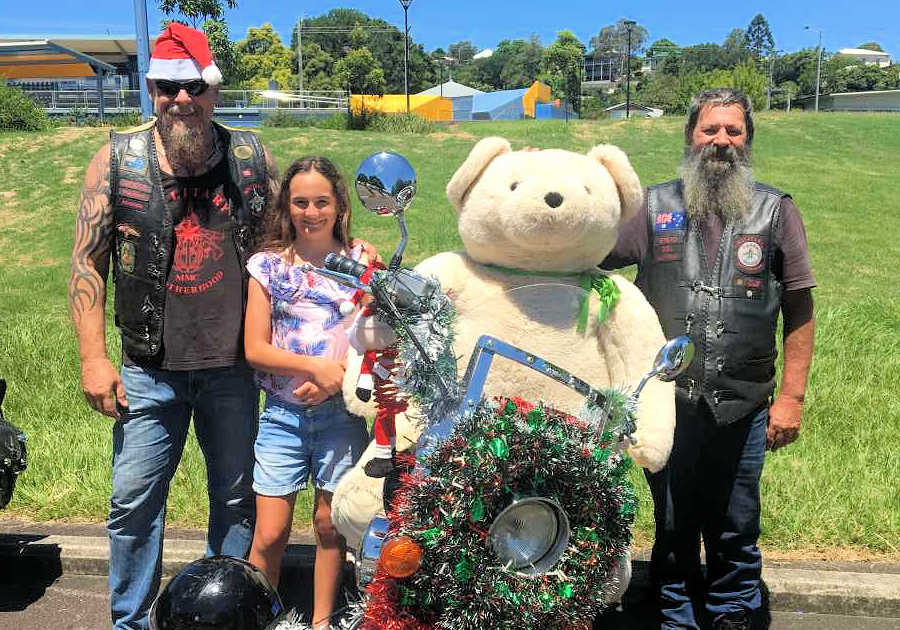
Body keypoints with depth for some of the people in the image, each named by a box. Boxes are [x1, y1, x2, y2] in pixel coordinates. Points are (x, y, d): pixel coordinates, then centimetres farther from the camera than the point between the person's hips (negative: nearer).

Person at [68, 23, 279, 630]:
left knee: (237, 499, 14)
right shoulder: (118, 159, -3)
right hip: (149, 370, 0)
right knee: (134, 502, 9)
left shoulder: (252, 158, -1)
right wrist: (94, 356, -5)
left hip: (234, 367, 1)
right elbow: (86, 261, 0)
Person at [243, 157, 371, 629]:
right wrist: (316, 366, -16)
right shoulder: (268, 264, 2)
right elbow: (254, 349, -3)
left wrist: (338, 379, -15)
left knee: (329, 524, 10)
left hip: (340, 411, 0)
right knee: (270, 533, 1)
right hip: (282, 414, 0)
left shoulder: (362, 261, 2)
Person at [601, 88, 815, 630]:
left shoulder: (777, 211, 1)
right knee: (672, 525, 17)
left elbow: (799, 309, -1)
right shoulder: (655, 207, 2)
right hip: (666, 402, 1)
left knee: (735, 528, 16)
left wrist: (792, 396, -5)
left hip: (743, 406, 0)